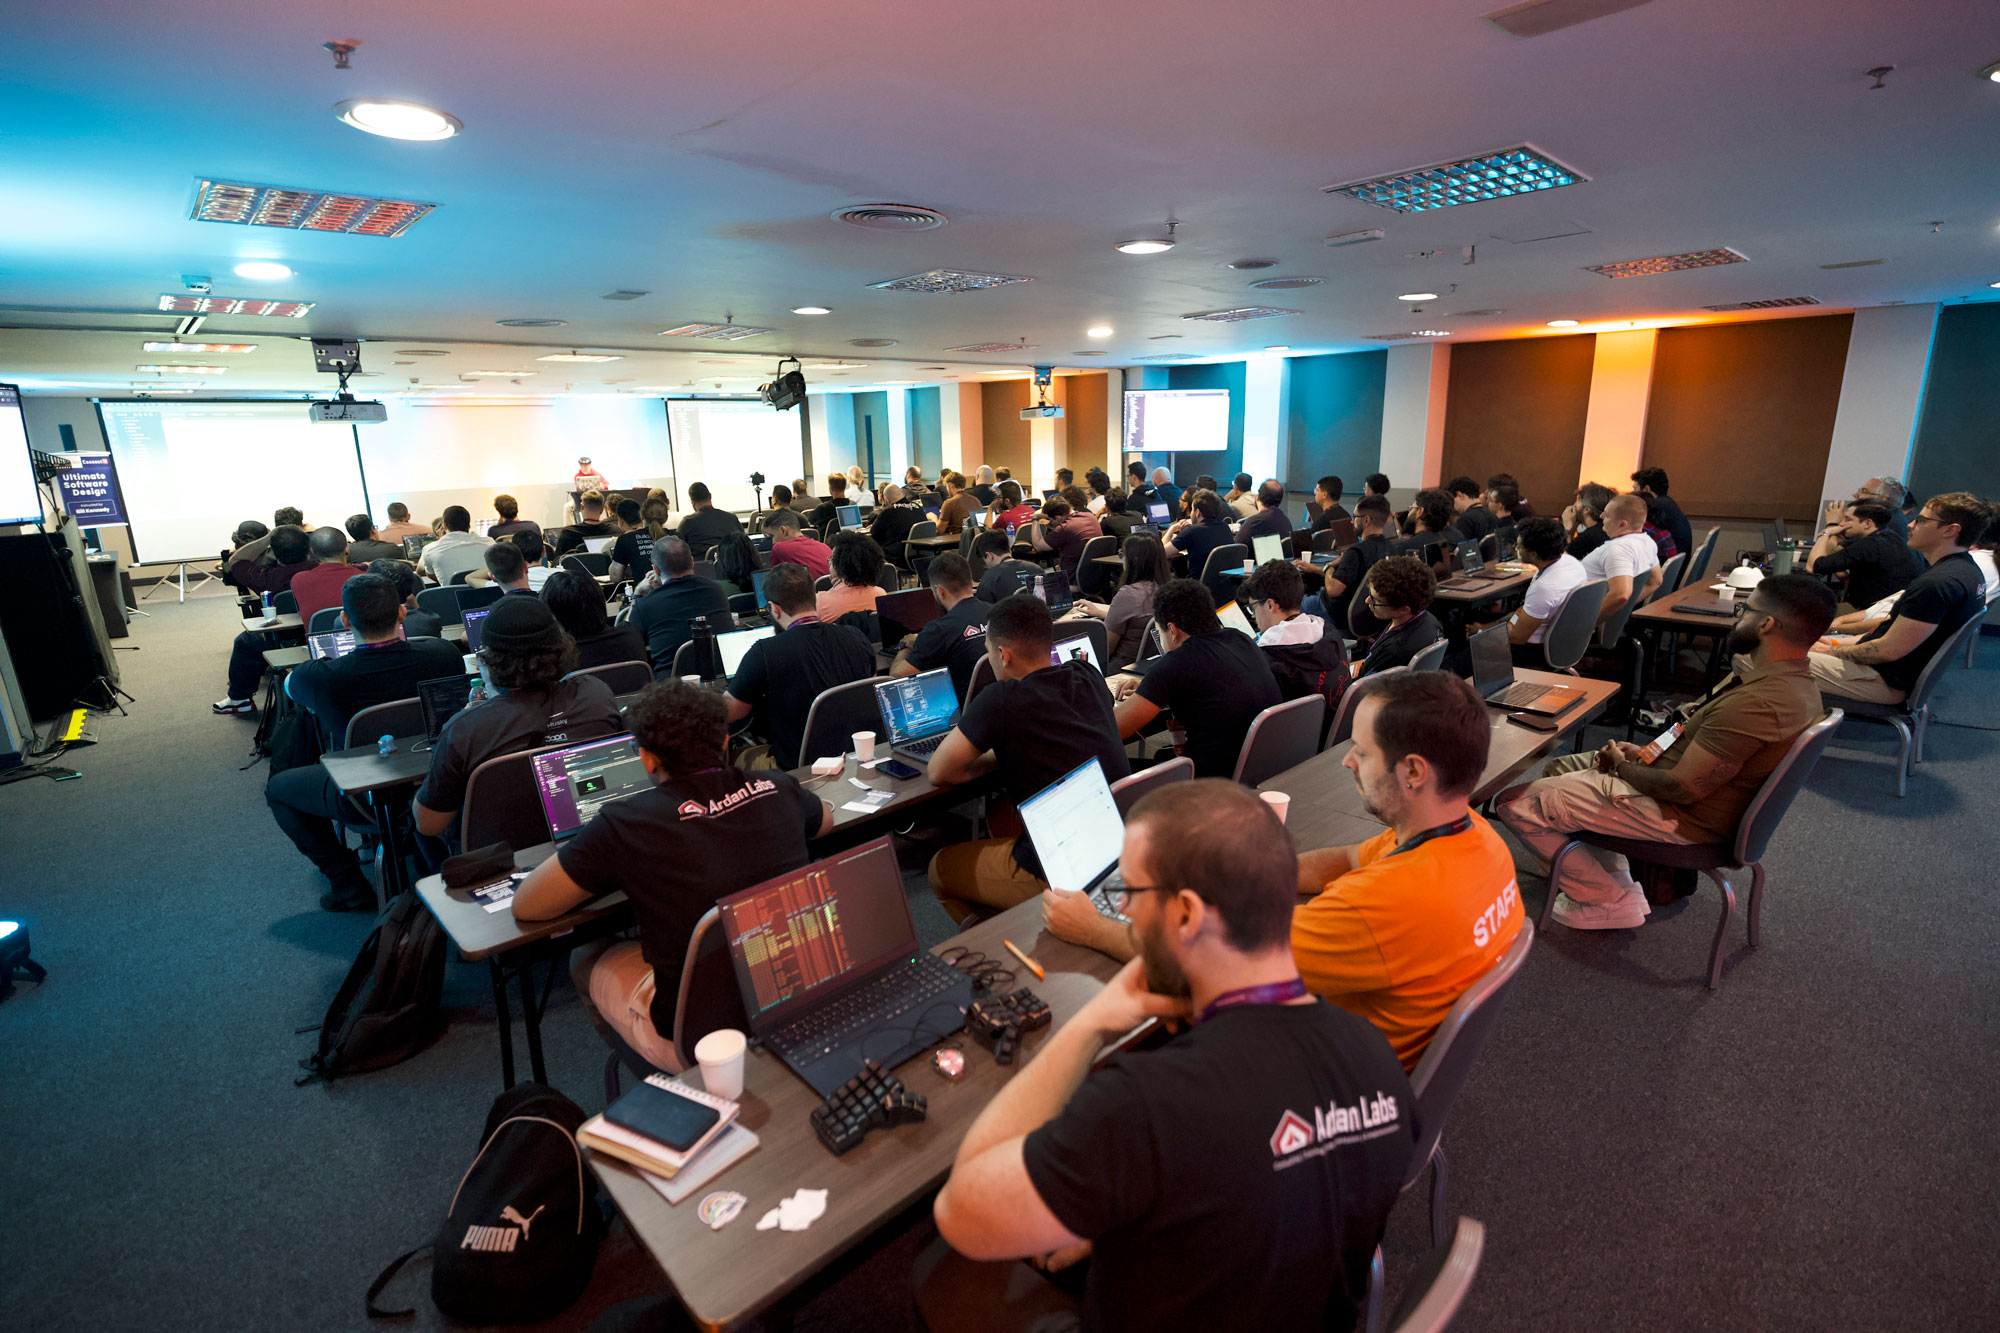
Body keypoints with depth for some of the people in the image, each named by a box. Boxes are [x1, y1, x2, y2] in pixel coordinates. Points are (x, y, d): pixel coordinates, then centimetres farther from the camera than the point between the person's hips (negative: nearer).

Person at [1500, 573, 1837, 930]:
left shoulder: (1756, 703, -31)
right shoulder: (1796, 681, 3)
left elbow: (1680, 788, -27)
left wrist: (1621, 766, -8)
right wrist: (1645, 754, 4)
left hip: (1683, 819, -11)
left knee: (1516, 803, -12)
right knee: (1561, 767, 23)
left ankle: (1610, 903, 4)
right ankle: (1615, 879, 18)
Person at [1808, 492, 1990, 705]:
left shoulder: (1937, 583, -25)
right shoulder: (1966, 568, 10)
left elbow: (1889, 650, -23)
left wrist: (1834, 651, -9)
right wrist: (1843, 643, 10)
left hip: (1886, 680, -10)